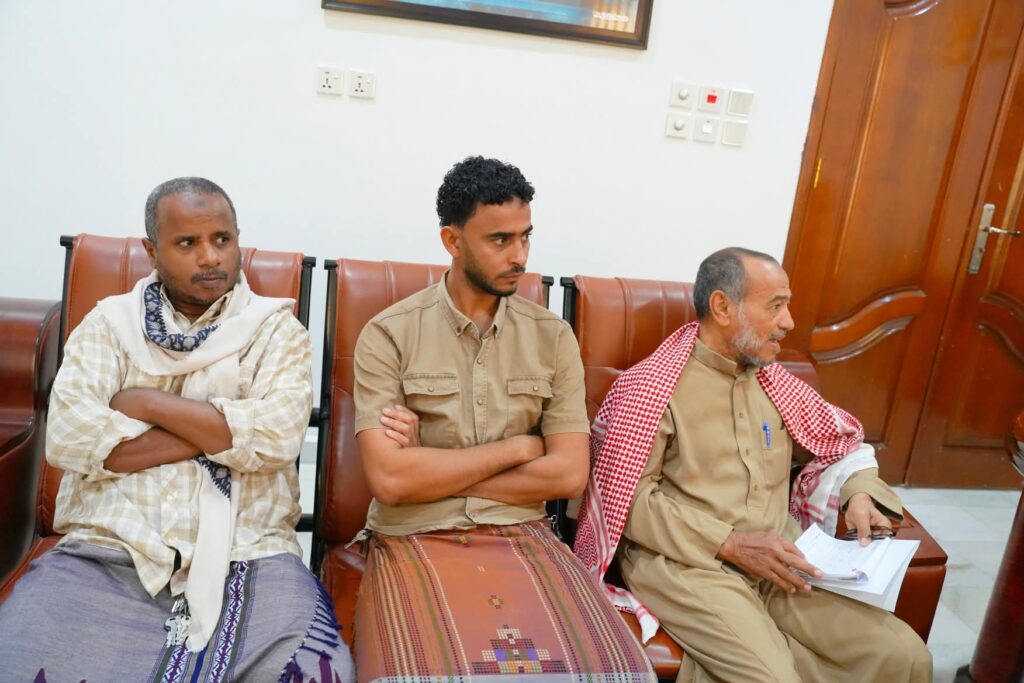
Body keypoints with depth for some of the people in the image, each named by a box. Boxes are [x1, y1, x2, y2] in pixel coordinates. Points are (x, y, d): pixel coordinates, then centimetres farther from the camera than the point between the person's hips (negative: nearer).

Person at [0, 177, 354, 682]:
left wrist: (146, 403, -4)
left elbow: (276, 435, -9)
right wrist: (223, 432, -6)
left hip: (246, 553, -1)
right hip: (109, 546, 2)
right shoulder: (109, 323, 12)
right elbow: (66, 438, -4)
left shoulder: (276, 328, 9)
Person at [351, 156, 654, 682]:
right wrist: (518, 447, -6)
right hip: (416, 540, -2)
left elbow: (568, 474, -3)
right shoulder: (388, 335, -3)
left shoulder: (553, 337, 5)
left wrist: (430, 468, -7)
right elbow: (389, 478, -13)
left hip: (522, 536, 3)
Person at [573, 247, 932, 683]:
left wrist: (858, 493, 5)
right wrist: (729, 544, -15)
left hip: (780, 557, 7)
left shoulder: (771, 380, 13)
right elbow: (631, 499, -10)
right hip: (686, 562, -6)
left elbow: (839, 440, 26)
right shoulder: (651, 386, -6)